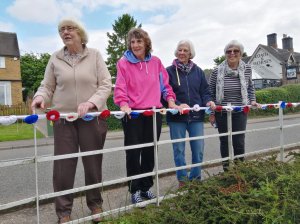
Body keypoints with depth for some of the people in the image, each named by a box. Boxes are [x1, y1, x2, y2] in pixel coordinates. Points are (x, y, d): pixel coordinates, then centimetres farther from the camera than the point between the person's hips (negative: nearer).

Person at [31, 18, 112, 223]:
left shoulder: (95, 55, 3)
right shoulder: (55, 58, 7)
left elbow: (106, 85, -4)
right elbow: (47, 86, 9)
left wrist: (90, 102, -19)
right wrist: (41, 97, -14)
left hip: (92, 118, -1)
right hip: (63, 119, 1)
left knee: (93, 162, 9)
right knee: (63, 165, 2)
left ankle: (95, 204, 29)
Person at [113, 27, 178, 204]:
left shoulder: (156, 62, 10)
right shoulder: (124, 63, -1)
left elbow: (165, 84, 15)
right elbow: (120, 88, -7)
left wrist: (170, 101, 4)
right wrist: (124, 104, -23)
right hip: (133, 113, -3)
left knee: (150, 152, 10)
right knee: (133, 152, 0)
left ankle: (146, 187, 26)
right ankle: (135, 190, 17)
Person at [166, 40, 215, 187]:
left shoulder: (198, 71, 10)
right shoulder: (169, 71, 1)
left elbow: (205, 92, 12)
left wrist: (208, 101, -9)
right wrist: (177, 105, -22)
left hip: (196, 116, 3)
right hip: (176, 117, -2)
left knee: (198, 149, 5)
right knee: (179, 150, 5)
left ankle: (195, 178, 24)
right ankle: (182, 180, 21)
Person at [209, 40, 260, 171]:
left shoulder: (247, 69, -2)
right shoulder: (217, 71, -9)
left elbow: (250, 87, 16)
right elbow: (210, 92, -1)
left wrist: (252, 100, 2)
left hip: (240, 112, 1)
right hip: (221, 113, -1)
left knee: (239, 142, 2)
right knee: (224, 142, 10)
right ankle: (226, 169, 25)